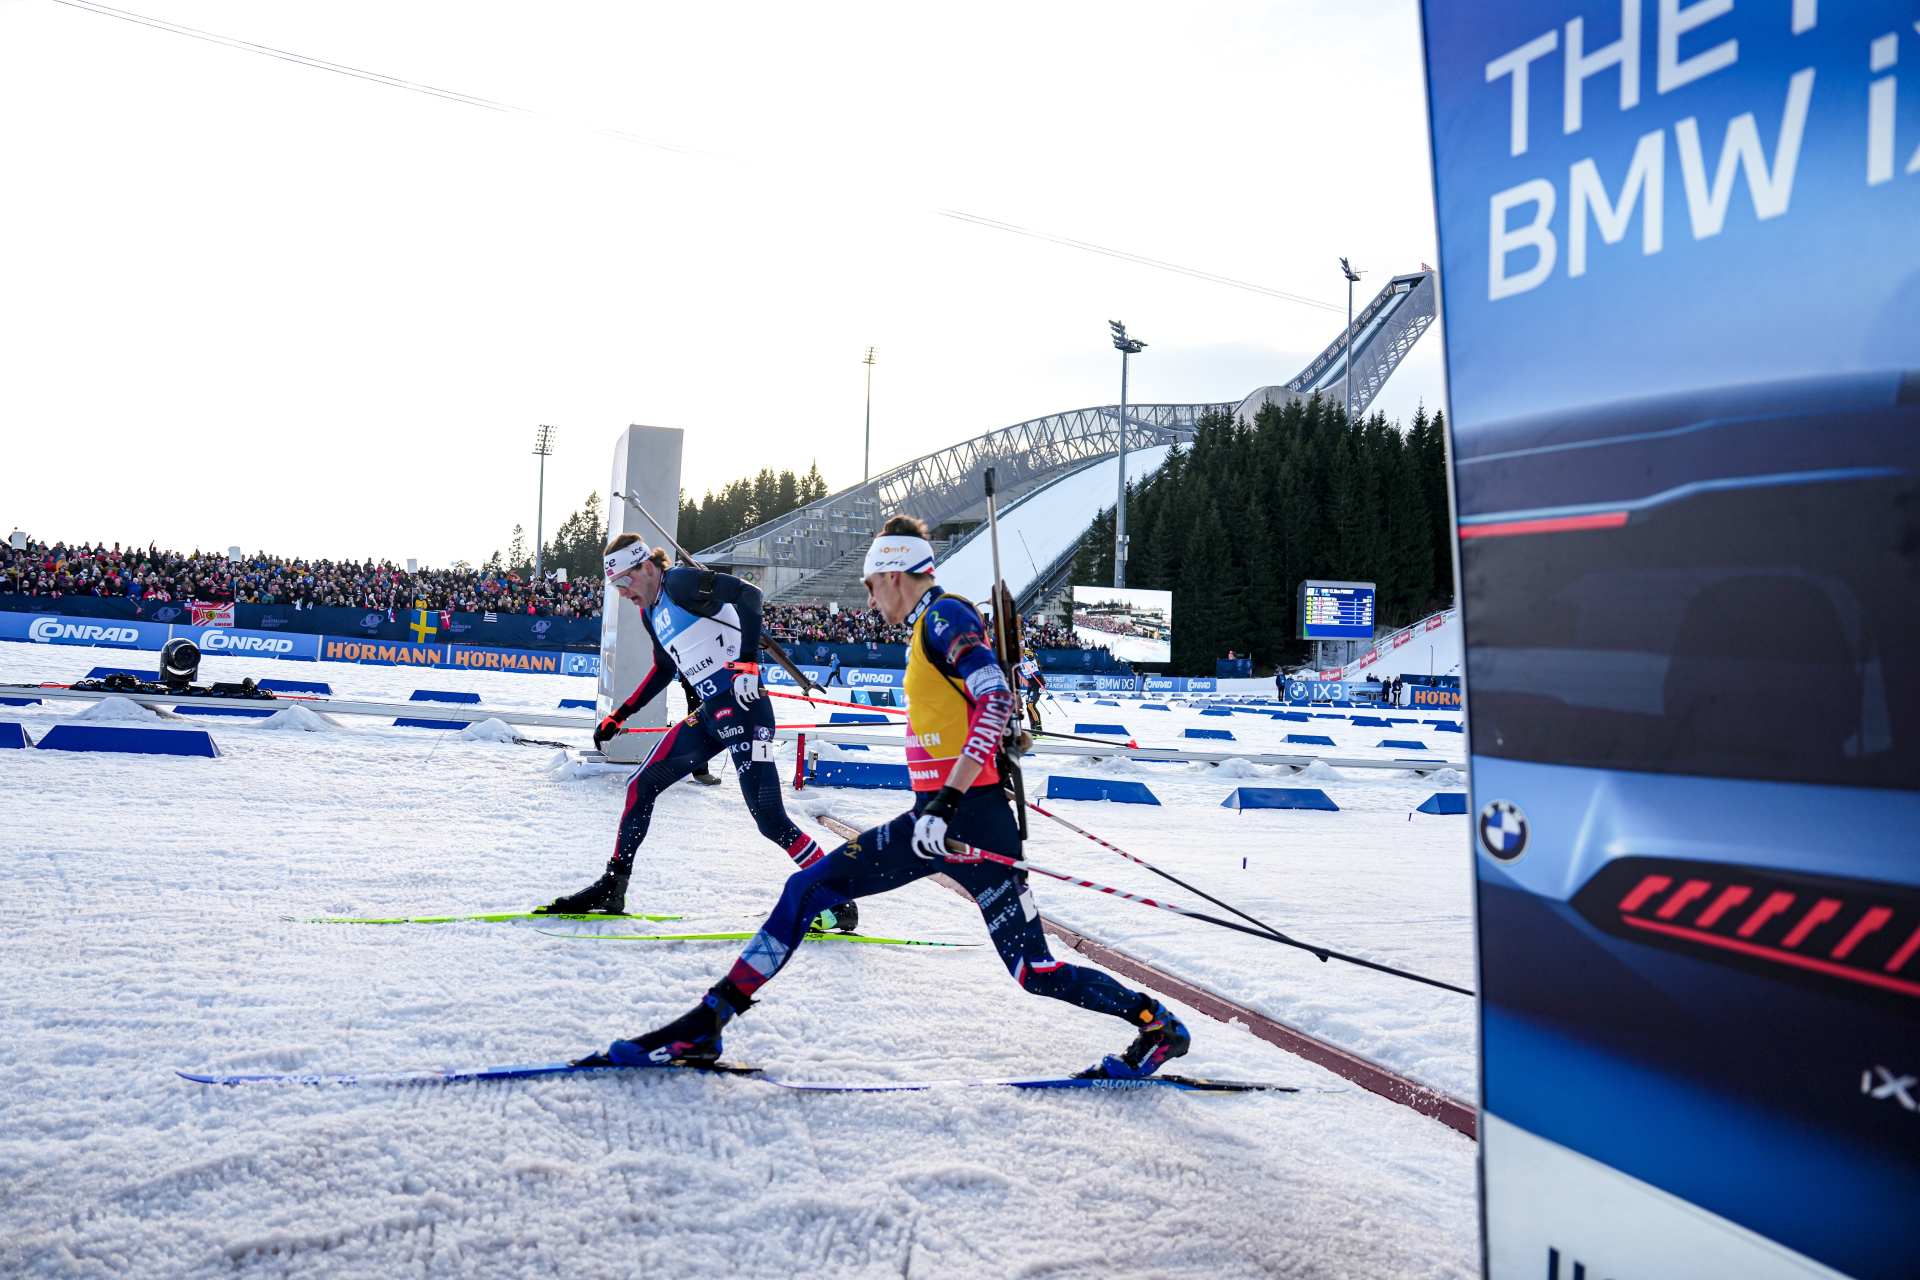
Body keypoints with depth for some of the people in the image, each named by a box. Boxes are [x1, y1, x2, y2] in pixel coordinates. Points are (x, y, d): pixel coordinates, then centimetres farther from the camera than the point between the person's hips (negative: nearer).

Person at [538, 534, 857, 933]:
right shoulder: (650, 612, 18)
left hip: (742, 707, -9)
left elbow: (747, 593, -21)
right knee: (641, 786, 9)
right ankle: (612, 889, 21)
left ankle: (837, 900, -2)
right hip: (709, 714, 9)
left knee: (769, 817, -13)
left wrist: (747, 662, -30)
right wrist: (619, 715, 32)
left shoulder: (680, 582, -8)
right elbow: (664, 669, 32)